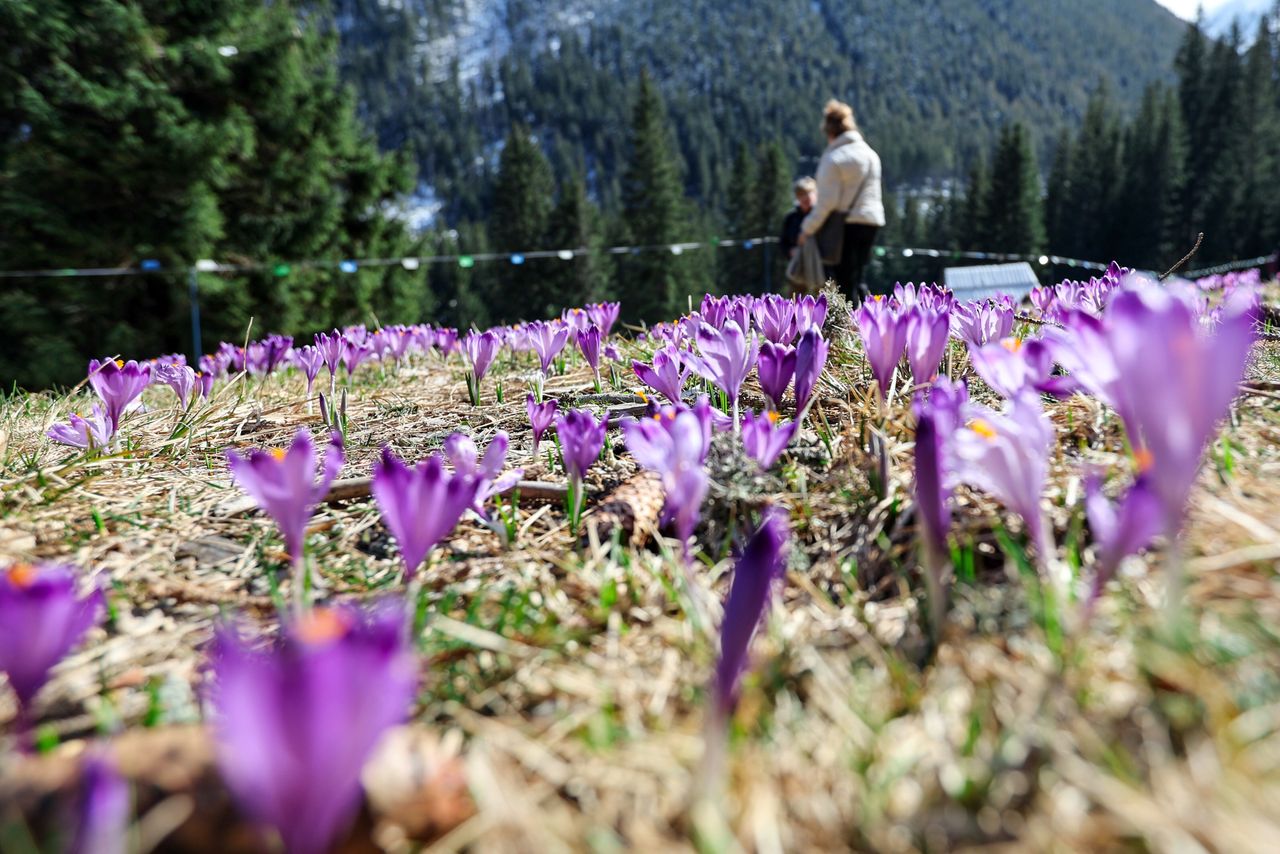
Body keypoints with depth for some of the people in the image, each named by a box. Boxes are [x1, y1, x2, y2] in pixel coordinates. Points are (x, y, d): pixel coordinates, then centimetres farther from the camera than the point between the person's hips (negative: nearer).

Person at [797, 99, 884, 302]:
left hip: (845, 224, -6)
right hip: (871, 221, 7)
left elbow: (827, 201, -15)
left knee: (845, 281, 0)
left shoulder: (834, 158, -12)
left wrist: (808, 228, -8)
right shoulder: (870, 153, 10)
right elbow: (875, 193, 14)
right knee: (857, 279, 16)